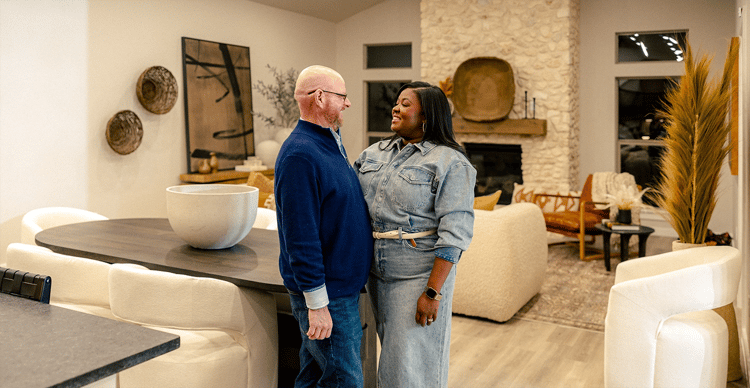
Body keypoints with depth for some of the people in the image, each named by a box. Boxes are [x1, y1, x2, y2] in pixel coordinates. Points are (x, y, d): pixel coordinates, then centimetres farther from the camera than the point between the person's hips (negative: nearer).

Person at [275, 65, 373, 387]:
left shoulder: (331, 143, 11)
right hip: (324, 292, -9)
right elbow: (301, 237, -24)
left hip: (343, 285, 9)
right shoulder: (300, 155, -21)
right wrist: (317, 305, -22)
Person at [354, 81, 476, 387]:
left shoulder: (450, 163, -12)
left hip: (419, 273, -6)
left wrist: (433, 292, -21)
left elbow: (454, 232, -17)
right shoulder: (375, 152, 10)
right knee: (392, 352, 19)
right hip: (376, 271, 6)